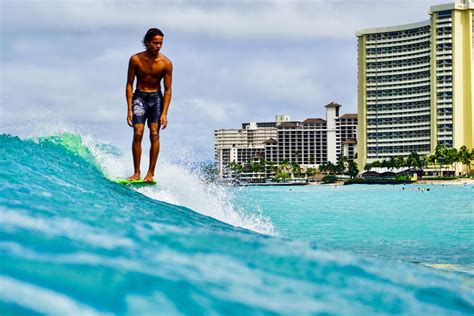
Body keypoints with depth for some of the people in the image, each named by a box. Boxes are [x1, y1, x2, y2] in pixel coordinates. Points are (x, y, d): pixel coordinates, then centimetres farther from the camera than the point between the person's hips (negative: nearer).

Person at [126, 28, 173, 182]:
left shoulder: (166, 63, -9)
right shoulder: (135, 59, -8)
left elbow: (167, 90, -5)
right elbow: (129, 84, -3)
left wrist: (164, 113, -12)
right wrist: (129, 109, -9)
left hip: (156, 98, 0)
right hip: (139, 97, 0)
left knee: (154, 134, -11)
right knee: (138, 133, -12)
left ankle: (151, 173, -9)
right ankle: (137, 172, -8)